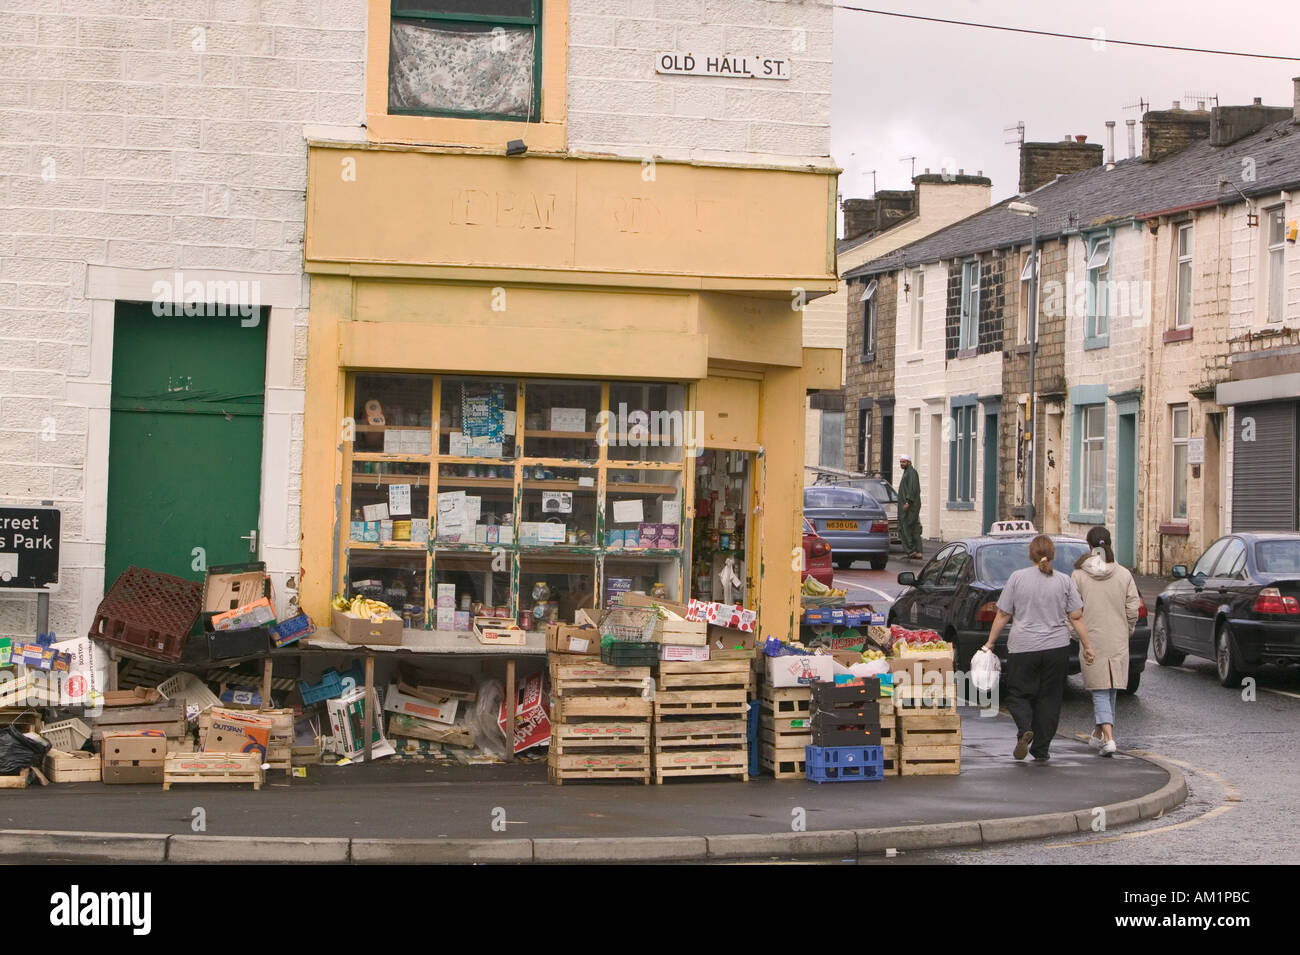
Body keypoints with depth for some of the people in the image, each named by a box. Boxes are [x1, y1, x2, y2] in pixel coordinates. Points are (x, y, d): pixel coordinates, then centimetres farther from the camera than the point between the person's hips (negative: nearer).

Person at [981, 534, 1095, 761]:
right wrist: (1087, 646, 7)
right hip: (1057, 648, 2)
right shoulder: (1064, 581, 3)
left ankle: (1024, 729, -18)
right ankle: (1041, 748, 10)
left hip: (1022, 648, -2)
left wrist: (989, 643, 7)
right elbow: (1077, 617, 1)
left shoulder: (1017, 578, -1)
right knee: (1049, 697, 10)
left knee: (1018, 694, 8)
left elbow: (1002, 616, 0)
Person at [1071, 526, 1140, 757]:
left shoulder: (1079, 575, -7)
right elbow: (1133, 608, -1)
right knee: (1110, 690, 17)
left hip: (1091, 639, -2)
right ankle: (1098, 735, 30)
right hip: (1118, 641, 2)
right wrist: (1126, 630, 14)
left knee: (1100, 691, -1)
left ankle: (1108, 738, -17)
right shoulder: (1124, 574, -2)